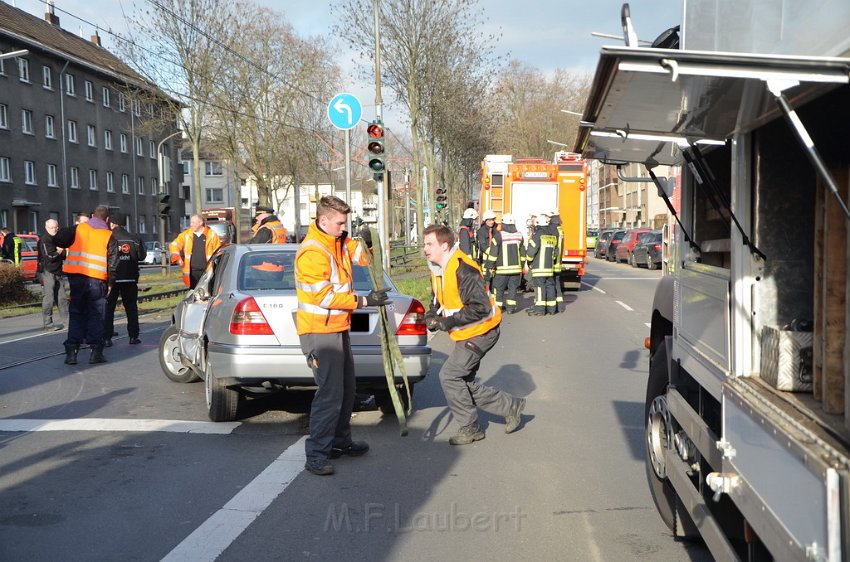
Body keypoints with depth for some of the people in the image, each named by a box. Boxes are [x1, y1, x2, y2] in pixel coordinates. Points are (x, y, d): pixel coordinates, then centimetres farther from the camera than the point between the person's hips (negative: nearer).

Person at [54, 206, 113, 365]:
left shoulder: (78, 229, 5)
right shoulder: (109, 235, 1)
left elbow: (57, 240, 2)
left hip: (76, 276, 2)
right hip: (97, 280, -2)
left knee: (76, 313, 10)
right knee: (96, 315, 6)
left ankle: (71, 351, 5)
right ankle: (96, 351, 1)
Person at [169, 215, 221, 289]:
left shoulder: (211, 235, 2)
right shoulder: (186, 235, 7)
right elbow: (174, 245, 13)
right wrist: (177, 258, 0)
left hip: (207, 271, -2)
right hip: (192, 271, 2)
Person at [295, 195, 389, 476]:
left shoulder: (339, 242, 8)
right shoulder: (312, 252, -21)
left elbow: (362, 257, 18)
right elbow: (324, 296, -25)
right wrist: (364, 301, -23)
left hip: (338, 328, 10)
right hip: (320, 332, -10)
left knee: (346, 389, 19)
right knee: (330, 393, -12)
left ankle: (340, 441, 33)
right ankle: (316, 455, -5)